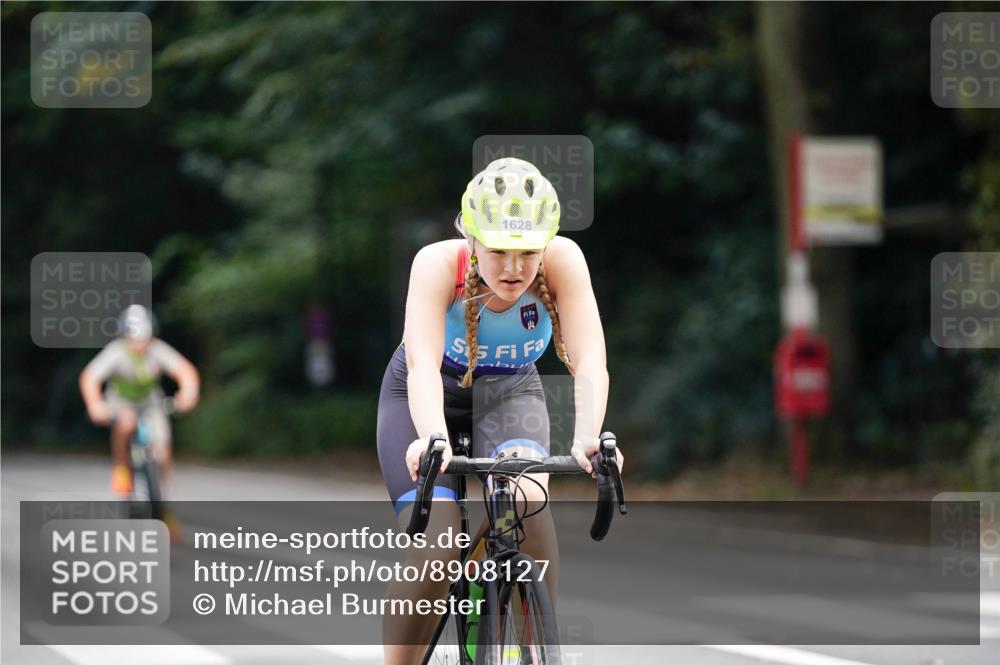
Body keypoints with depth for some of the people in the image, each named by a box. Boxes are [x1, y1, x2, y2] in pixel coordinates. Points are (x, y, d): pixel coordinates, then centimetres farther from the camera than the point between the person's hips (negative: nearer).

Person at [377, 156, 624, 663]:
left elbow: (589, 362, -37)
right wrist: (433, 440, -64)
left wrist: (587, 438, -56)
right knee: (434, 552, -21)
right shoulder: (438, 264, -32)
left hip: (510, 393, 1)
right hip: (429, 398, -1)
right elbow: (423, 366, -45)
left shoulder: (562, 261, -28)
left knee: (527, 499, -30)